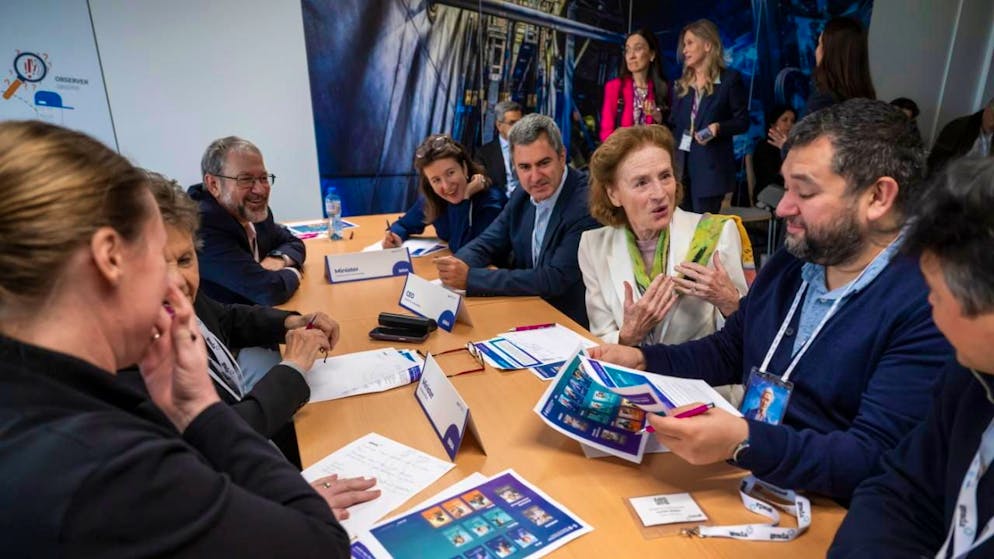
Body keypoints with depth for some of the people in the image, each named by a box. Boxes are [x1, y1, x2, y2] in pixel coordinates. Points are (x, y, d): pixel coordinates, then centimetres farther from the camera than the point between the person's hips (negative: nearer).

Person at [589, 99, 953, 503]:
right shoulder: (787, 266, 4)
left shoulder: (927, 309, -18)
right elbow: (727, 352, 15)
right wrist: (640, 360, 2)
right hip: (742, 484, 6)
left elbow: (875, 461, -23)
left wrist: (744, 442, -36)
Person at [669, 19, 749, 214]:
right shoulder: (681, 84, 15)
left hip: (710, 167, -5)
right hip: (680, 164, 5)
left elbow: (742, 121, -3)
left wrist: (718, 128, -19)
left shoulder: (729, 79, 0)